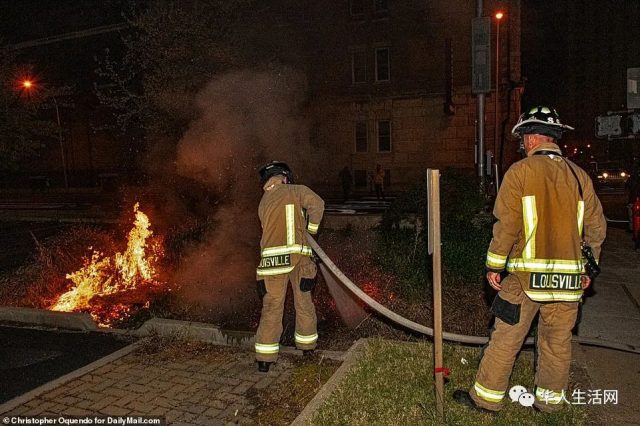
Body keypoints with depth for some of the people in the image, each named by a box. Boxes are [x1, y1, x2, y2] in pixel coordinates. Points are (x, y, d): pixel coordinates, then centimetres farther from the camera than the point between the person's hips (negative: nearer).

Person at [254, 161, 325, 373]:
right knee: (304, 303, 15)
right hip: (299, 257, -1)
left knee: (272, 307, 7)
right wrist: (311, 228, 3)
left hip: (272, 259, 2)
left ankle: (265, 358, 9)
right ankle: (307, 346, 31)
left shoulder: (263, 202, 13)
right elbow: (317, 203, -12)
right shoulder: (297, 191, 3)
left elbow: (271, 229, 13)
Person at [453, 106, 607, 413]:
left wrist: (494, 266, -2)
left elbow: (506, 225, -10)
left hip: (527, 275, -5)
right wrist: (588, 269, 21)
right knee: (557, 343, 15)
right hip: (569, 278, 5)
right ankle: (549, 402, 30)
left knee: (505, 340, 5)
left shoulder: (520, 171, -6)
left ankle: (486, 398, 16)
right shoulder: (580, 176, 8)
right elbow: (596, 228, 11)